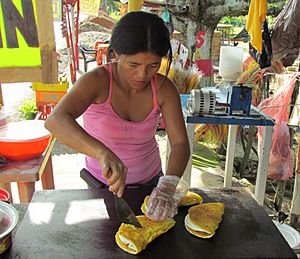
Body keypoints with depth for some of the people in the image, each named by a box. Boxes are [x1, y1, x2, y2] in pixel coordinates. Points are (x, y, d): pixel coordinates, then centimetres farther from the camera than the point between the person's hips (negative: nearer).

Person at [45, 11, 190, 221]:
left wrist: (167, 184, -39)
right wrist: (103, 153, -56)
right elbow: (56, 121, -41)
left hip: (150, 180, 2)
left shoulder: (163, 88, -16)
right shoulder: (97, 81, -25)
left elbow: (180, 143, -21)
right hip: (101, 184, -2)